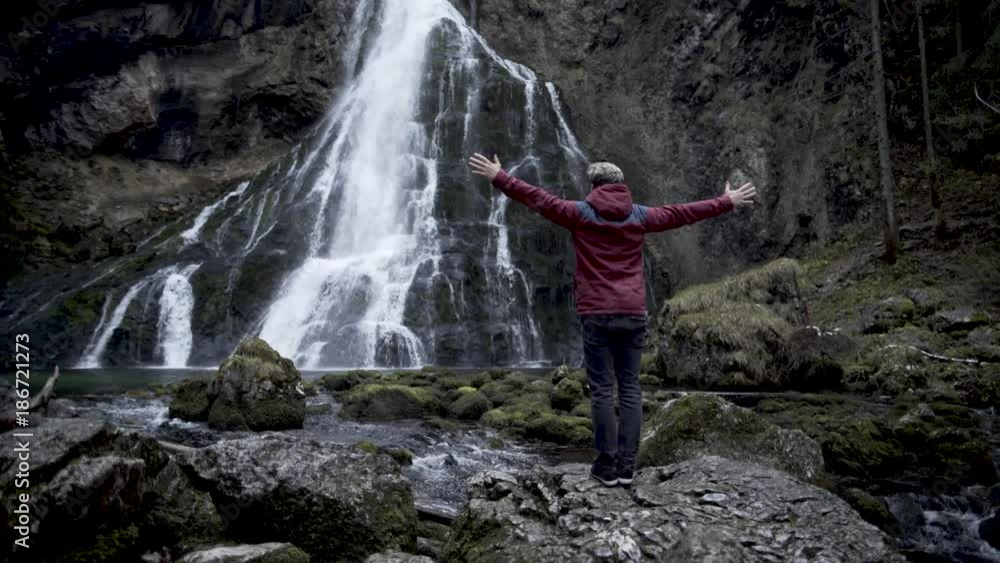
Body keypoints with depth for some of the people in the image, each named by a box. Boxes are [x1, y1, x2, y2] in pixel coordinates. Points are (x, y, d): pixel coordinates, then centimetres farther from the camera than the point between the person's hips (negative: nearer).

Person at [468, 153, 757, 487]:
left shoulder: (581, 213, 0)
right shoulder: (640, 216, 8)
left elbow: (538, 199, -1)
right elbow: (684, 213, 16)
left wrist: (497, 177, 5)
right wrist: (728, 202, 28)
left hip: (597, 314, -2)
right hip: (633, 314, 3)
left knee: (602, 390, 0)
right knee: (630, 388, 6)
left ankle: (607, 466, 3)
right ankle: (626, 465, 8)